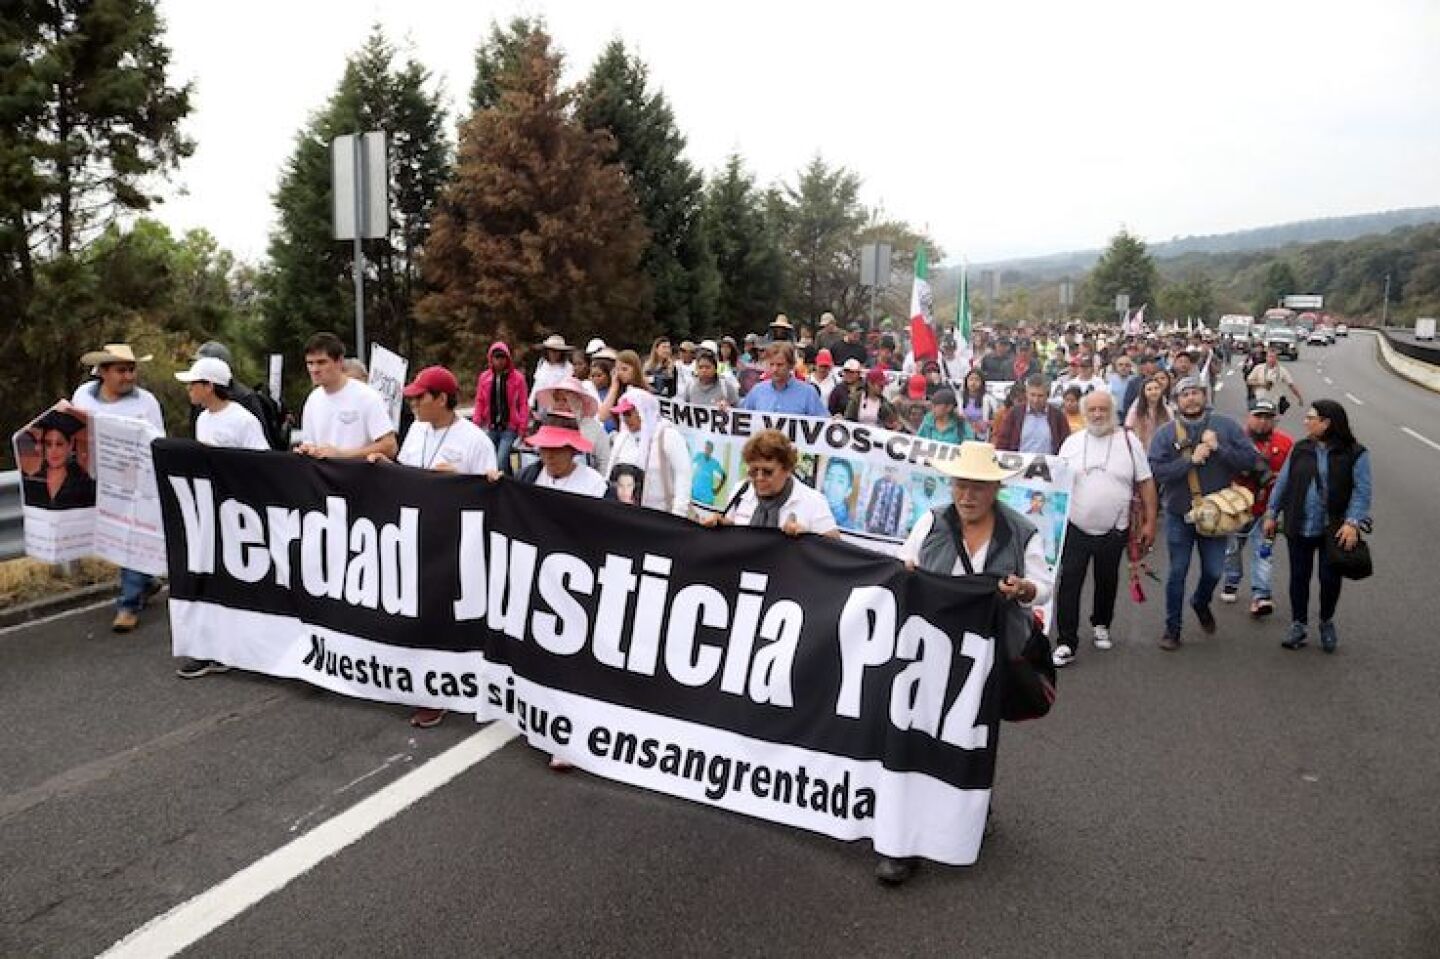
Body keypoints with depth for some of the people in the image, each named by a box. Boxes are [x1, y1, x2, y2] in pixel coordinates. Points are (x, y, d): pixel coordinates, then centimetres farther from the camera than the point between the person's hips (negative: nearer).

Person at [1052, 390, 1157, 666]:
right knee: (1069, 584, -5)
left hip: (1114, 531, 0)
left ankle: (1101, 625, 39)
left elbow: (1146, 484, 0)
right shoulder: (1072, 442, 2)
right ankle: (1066, 643, -2)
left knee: (1107, 582, 15)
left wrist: (1149, 522, -4)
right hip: (1076, 529, 0)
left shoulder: (1129, 441, -2)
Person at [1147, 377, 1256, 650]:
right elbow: (1156, 470, -17)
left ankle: (1201, 603, 43)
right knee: (1178, 573, 8)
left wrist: (1219, 448, -20)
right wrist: (1191, 460, -24)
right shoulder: (1166, 432, -7)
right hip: (1179, 515, -1)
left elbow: (1249, 459, -9)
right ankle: (1172, 628, 21)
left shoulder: (1225, 425, -3)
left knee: (1214, 571, 11)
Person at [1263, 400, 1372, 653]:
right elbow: (1282, 483, 9)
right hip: (1299, 528, 3)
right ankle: (1298, 624, 24)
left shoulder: (1354, 453, -7)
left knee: (1330, 578, 6)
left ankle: (1327, 623, 30)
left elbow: (1363, 490, -10)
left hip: (1334, 530, -3)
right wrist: (1271, 514, 9)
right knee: (1299, 576, 9)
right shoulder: (1300, 449, 4)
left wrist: (1353, 522, -21)